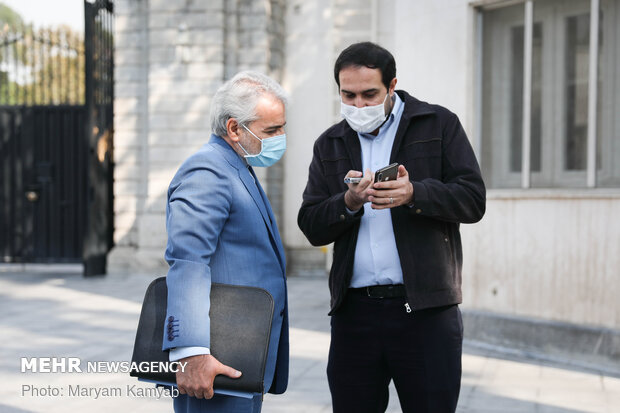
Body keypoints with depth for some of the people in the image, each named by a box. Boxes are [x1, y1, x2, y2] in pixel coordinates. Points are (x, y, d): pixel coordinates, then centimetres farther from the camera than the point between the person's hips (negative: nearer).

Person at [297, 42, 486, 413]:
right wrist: (348, 203, -12)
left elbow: (473, 200, -3)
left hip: (425, 310, -3)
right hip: (354, 310, 3)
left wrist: (414, 194, -19)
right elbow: (312, 227, 8)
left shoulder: (439, 124, 6)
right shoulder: (330, 145, 15)